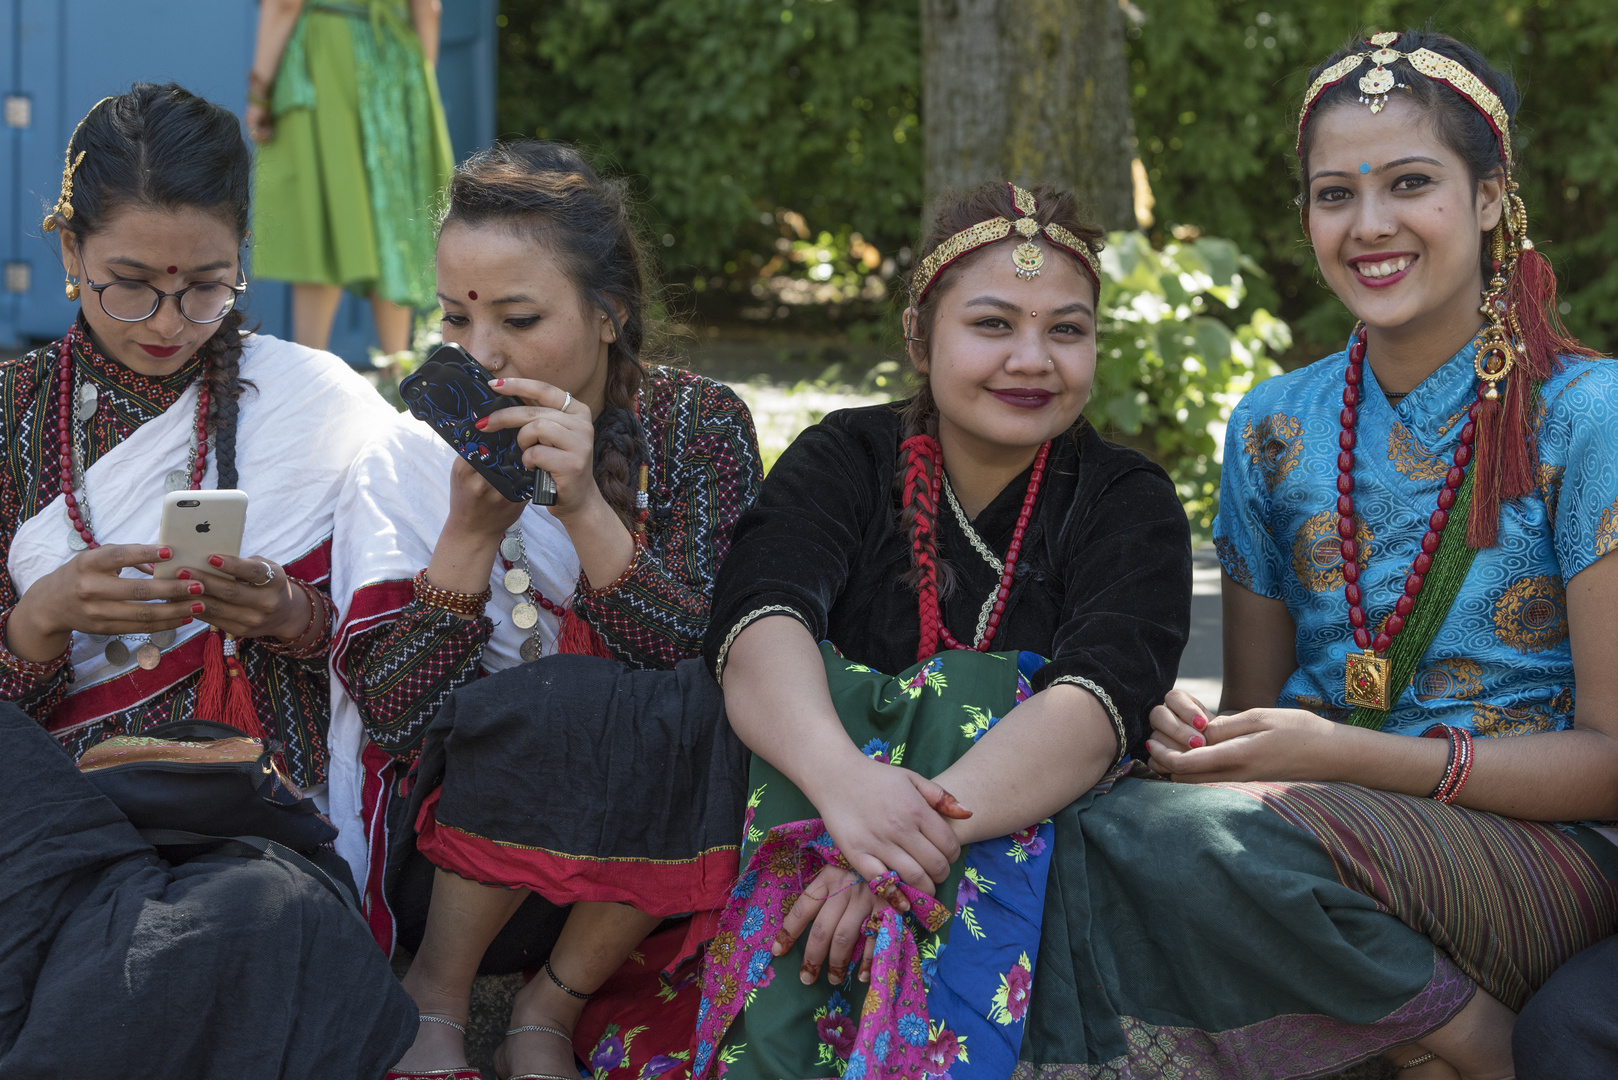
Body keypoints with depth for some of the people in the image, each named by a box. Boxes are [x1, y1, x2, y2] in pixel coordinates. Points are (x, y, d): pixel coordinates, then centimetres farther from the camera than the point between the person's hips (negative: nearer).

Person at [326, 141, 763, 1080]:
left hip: (646, 854, 2)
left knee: (698, 708, -29)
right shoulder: (408, 464, -6)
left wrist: (587, 510, -30)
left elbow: (702, 661, -17)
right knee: (559, 700, -31)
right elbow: (389, 713, -15)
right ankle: (436, 1001, -6)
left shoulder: (698, 427, -4)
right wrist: (472, 532, -27)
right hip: (442, 855, -1)